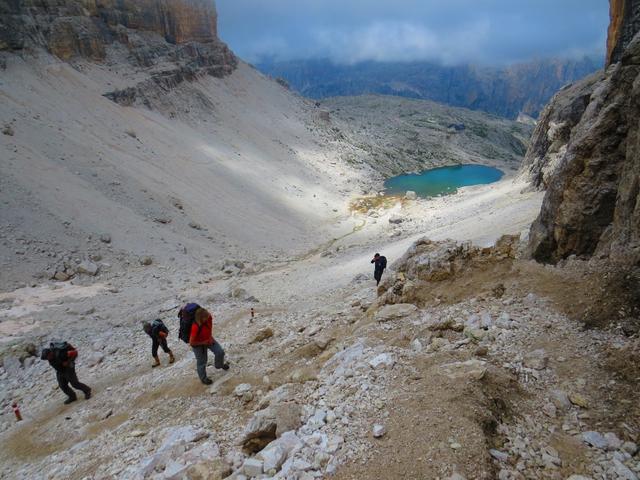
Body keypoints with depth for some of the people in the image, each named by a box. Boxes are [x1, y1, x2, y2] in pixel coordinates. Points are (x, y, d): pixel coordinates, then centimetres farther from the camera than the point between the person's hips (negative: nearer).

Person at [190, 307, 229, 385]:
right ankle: (203, 378, 39)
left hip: (208, 339, 5)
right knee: (202, 361, 13)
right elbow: (191, 342, -30)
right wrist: (204, 342, -21)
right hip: (198, 344, -5)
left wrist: (210, 336, -5)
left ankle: (219, 365, 37)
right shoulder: (195, 327, -41)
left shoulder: (209, 317, -25)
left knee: (220, 352, 3)